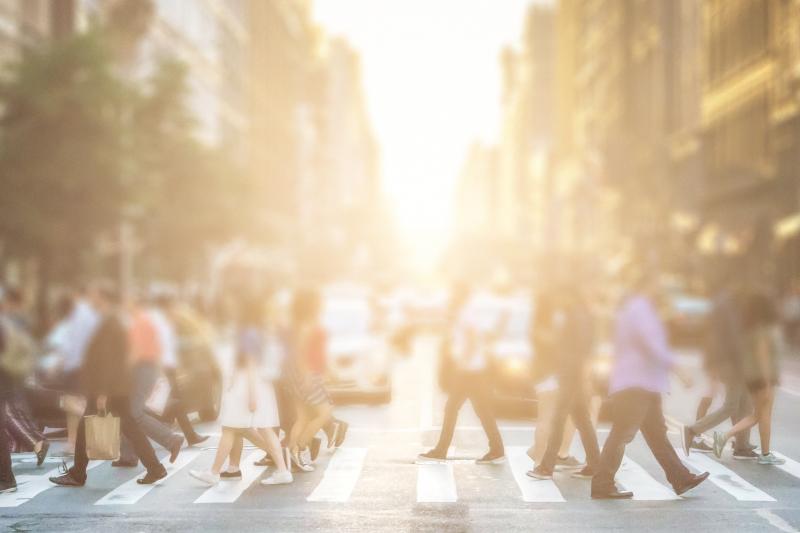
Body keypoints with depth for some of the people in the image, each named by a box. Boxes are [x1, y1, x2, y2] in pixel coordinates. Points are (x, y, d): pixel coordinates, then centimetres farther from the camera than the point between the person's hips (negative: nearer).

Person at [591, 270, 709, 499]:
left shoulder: (629, 308, 19)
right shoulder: (640, 309, -15)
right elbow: (653, 346, -21)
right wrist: (677, 369, -16)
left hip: (644, 385, 11)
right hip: (635, 385, -11)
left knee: (657, 433, 14)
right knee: (621, 435, -9)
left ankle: (681, 479, 20)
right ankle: (602, 485, -6)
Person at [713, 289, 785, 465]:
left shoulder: (752, 327, 11)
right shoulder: (762, 328, -17)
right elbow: (762, 354, -20)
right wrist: (767, 382, -20)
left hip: (752, 375, 9)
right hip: (762, 375, -9)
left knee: (758, 415, 14)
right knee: (765, 414, 3)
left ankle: (724, 436, 3)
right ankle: (765, 454, 13)